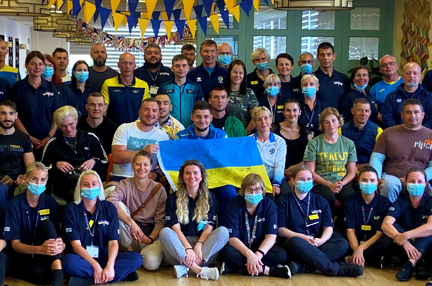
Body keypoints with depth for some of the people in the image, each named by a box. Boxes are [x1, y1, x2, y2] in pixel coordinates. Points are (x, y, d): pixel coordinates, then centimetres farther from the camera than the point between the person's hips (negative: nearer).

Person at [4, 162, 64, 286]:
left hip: (45, 255, 5)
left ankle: (58, 275, -40)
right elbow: (15, 244, -14)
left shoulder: (51, 203, -1)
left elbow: (57, 234, -2)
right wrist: (40, 249, -35)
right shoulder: (15, 205, -11)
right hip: (21, 257, -5)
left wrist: (60, 245, -31)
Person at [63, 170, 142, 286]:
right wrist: (95, 266, -24)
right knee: (69, 262, -37)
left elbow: (113, 242, -5)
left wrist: (110, 266, -25)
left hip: (104, 258, 3)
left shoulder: (109, 208, 2)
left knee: (136, 258, -21)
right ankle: (121, 274, -26)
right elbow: (76, 244, -11)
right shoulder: (71, 209, -4)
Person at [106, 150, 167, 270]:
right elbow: (110, 201, -24)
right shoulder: (126, 184, -2)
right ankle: (129, 250, -10)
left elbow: (160, 221, -1)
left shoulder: (159, 189, 0)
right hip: (129, 236, 1)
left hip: (151, 234, -1)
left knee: (152, 263, -32)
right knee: (119, 206, -24)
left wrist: (151, 239, -19)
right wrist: (131, 222, -33)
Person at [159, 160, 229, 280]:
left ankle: (185, 268, -36)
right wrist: (188, 248, -23)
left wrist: (198, 246, -21)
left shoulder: (210, 198, 8)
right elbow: (175, 228, -7)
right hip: (180, 244, -1)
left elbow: (209, 227, -2)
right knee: (165, 232, -29)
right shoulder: (173, 198, 5)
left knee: (223, 231, -24)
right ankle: (199, 270, -41)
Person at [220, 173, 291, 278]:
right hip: (240, 249, -2)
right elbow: (232, 238, -17)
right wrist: (249, 254, -34)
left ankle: (236, 267, -29)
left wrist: (258, 254, -32)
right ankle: (267, 270, -35)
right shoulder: (234, 204, -10)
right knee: (226, 252, -34)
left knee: (281, 254, -28)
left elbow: (271, 236, -13)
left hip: (261, 249, 2)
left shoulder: (269, 205, -5)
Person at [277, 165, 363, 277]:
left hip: (317, 242, 4)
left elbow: (328, 227, 5)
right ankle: (337, 269, -34)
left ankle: (302, 266, -39)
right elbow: (280, 230, -5)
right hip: (294, 241, -4)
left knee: (342, 243, -24)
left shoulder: (320, 201, 13)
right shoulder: (283, 201, 4)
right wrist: (303, 237, -19)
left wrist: (321, 240, -17)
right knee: (296, 242, -39)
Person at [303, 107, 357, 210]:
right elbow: (310, 172, 0)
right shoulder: (314, 143, 4)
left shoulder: (349, 143, 13)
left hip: (342, 182, 2)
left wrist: (341, 184, -8)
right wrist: (330, 185, -11)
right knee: (329, 198, -34)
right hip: (321, 183, -2)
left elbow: (352, 172, 12)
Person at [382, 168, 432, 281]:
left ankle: (411, 263, -40)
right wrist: (403, 242, -36)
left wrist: (406, 236, -35)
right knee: (392, 227, -23)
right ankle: (419, 263, -32)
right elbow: (385, 225, -20)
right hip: (404, 249, 2)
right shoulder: (400, 203, -2)